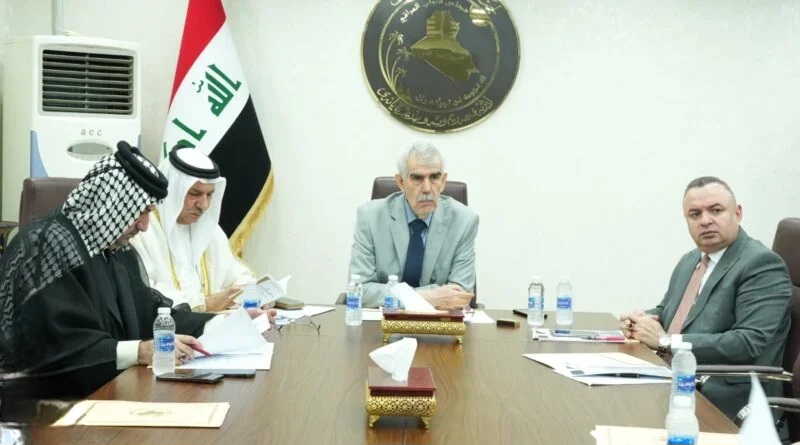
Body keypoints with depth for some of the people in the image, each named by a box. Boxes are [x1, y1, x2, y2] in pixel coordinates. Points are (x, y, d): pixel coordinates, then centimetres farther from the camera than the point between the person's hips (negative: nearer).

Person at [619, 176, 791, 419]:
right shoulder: (689, 261, 14)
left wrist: (666, 341, -20)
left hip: (727, 404, -8)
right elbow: (666, 310, 26)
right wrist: (642, 320, 1)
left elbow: (749, 343, -22)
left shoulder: (762, 264, -12)